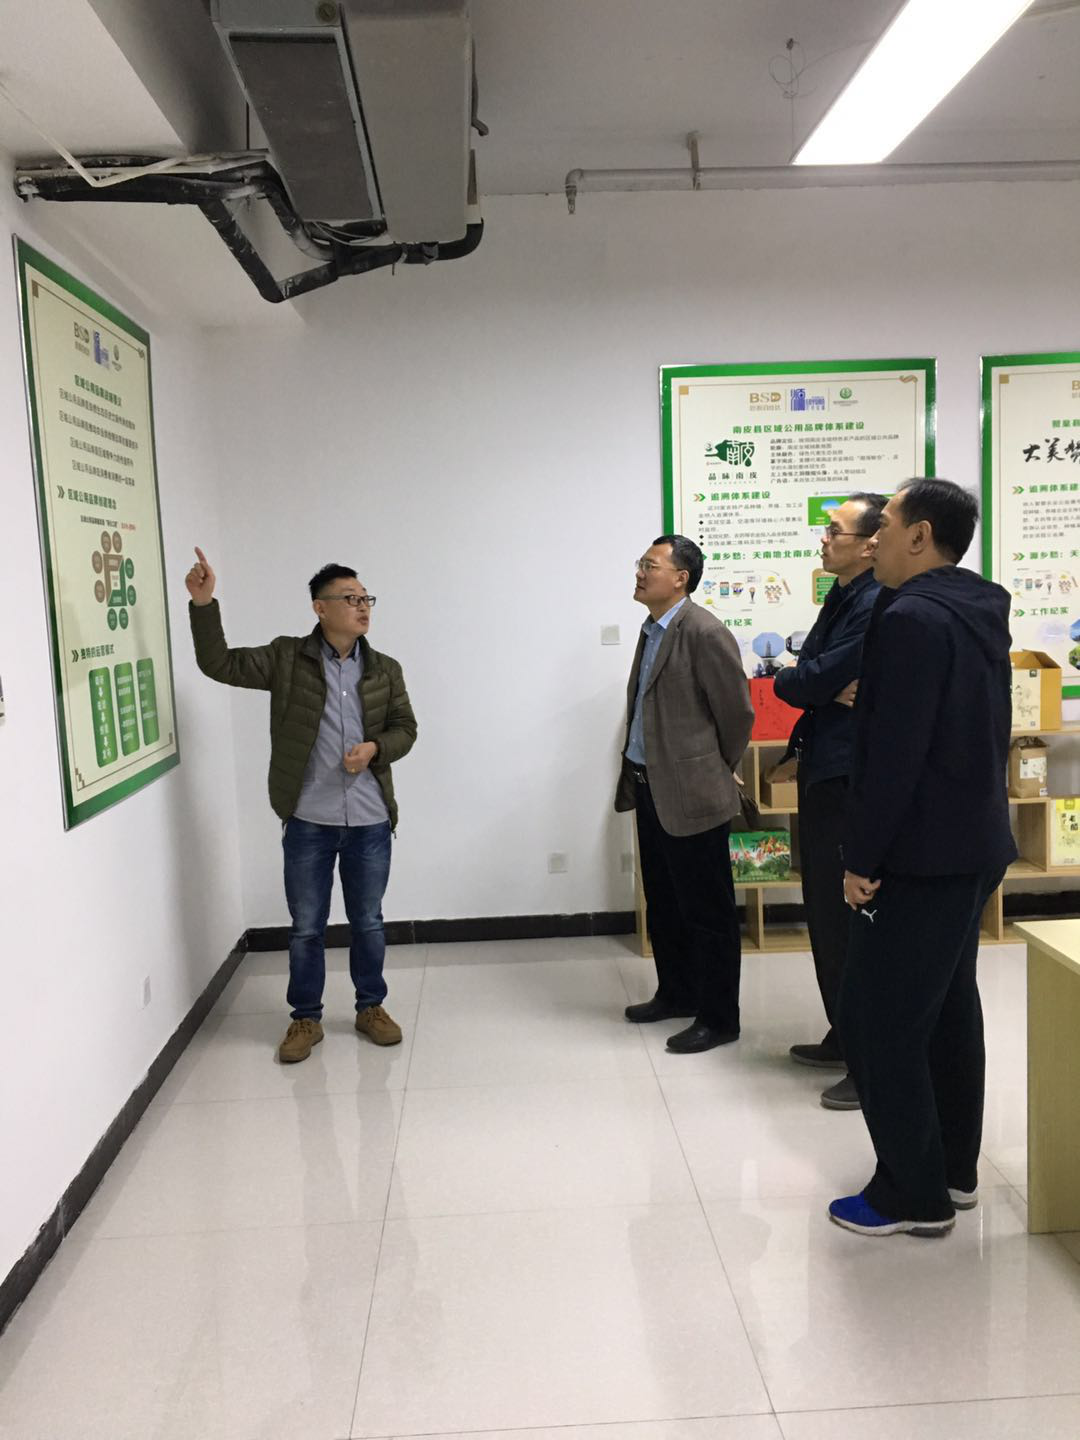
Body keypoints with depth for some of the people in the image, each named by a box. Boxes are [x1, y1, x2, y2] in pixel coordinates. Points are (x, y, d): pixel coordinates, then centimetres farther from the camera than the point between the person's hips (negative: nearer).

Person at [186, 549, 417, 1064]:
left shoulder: (385, 669, 5)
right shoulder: (286, 658, -3)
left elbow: (405, 729, 8)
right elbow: (220, 664, -8)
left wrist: (374, 748, -13)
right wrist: (204, 604, -21)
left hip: (370, 821, 2)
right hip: (308, 821, -2)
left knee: (368, 921, 14)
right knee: (306, 926, 9)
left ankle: (371, 1007, 32)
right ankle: (305, 1018, 26)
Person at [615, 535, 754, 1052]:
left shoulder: (705, 633, -16)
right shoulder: (652, 629, 11)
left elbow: (736, 713, -12)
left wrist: (715, 773, 0)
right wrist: (632, 772, 15)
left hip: (691, 793, -9)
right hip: (650, 787, 9)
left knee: (707, 909, 4)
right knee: (663, 902, 20)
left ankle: (718, 1017, 17)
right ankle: (676, 993, 36)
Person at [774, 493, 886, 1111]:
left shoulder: (877, 607, -17)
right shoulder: (843, 600, 15)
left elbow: (814, 680, -20)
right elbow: (811, 677, 10)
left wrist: (787, 679, 0)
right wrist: (823, 689, -11)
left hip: (850, 777, -10)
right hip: (823, 770, 10)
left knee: (848, 921, -3)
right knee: (827, 915, 18)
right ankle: (845, 1040, 32)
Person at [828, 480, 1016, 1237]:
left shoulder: (911, 619, -19)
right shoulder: (979, 610, 11)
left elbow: (895, 753, -24)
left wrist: (864, 858, -18)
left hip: (922, 852, -10)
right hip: (971, 841, 10)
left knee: (878, 1018, -1)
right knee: (948, 1007, 18)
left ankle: (914, 1194, 10)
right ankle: (954, 1169, 30)